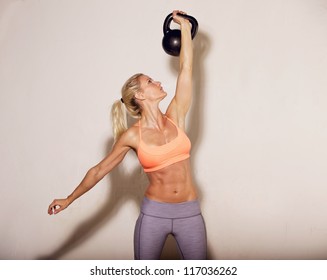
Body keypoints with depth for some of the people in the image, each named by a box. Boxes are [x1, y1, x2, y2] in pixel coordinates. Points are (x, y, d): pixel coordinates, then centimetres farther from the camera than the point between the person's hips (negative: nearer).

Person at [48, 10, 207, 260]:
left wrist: (185, 27, 1)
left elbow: (186, 68, -3)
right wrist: (69, 200, 8)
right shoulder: (132, 136, -7)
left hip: (189, 213, 2)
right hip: (154, 212, -2)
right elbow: (99, 170, 3)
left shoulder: (175, 116, -1)